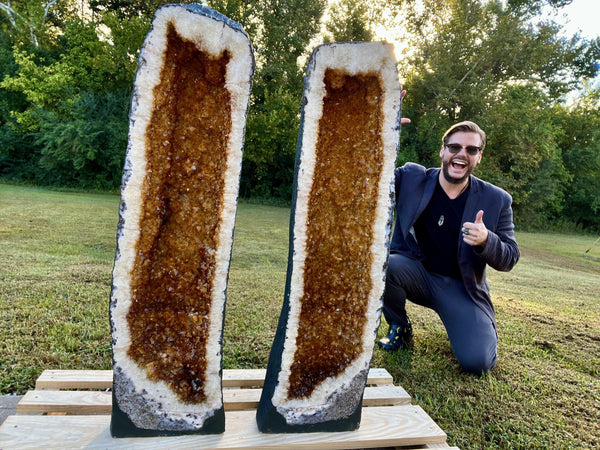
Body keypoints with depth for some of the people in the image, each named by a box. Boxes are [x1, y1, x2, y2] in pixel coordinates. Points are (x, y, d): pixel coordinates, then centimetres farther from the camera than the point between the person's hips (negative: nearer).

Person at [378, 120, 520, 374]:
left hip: (460, 286, 0)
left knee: (478, 362, -18)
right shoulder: (412, 178, -3)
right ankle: (399, 328, -1)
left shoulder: (496, 200, -3)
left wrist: (486, 240, -26)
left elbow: (510, 259, -2)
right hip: (417, 271, 1)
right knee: (384, 265, -33)